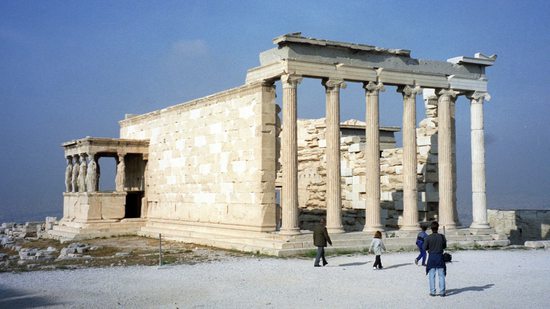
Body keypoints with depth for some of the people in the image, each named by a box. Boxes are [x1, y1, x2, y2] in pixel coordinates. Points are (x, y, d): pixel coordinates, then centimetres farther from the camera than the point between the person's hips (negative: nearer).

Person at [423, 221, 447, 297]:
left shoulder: (428, 237, -11)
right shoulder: (442, 236, -7)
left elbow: (424, 248, -6)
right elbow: (444, 246, 5)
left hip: (431, 257, -1)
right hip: (440, 256, 1)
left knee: (431, 275, 7)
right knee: (441, 275, 7)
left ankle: (432, 292, 7)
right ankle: (442, 292, 6)